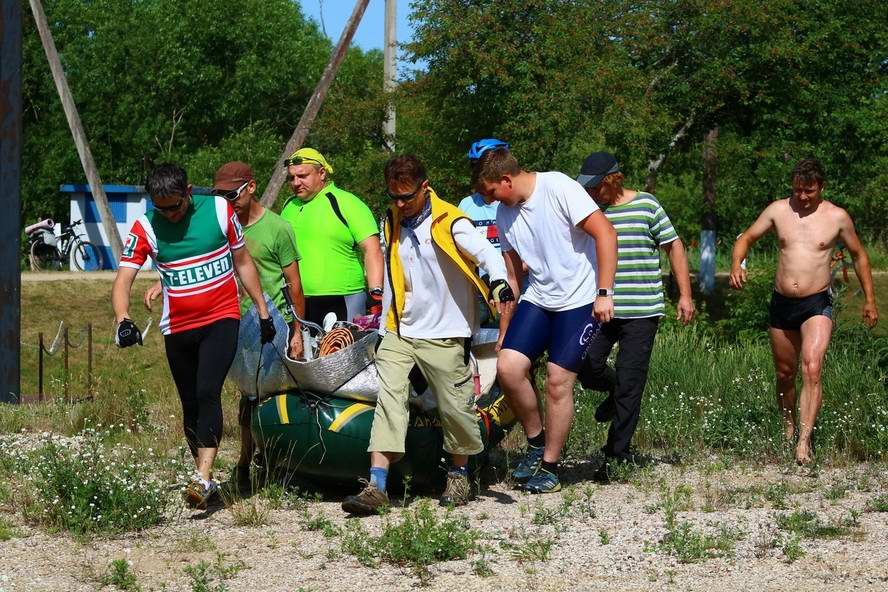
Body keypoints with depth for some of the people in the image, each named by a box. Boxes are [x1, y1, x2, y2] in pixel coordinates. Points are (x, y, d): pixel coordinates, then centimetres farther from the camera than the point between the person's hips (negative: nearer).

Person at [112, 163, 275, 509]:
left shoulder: (219, 210, -4)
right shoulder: (145, 229, -5)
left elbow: (242, 262, 8)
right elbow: (123, 280, -12)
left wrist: (263, 311, 11)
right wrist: (123, 321, -31)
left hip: (221, 319, -2)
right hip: (178, 328, 2)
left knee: (207, 393, -21)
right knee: (191, 408, 9)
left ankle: (203, 477, -27)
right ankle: (206, 479, 24)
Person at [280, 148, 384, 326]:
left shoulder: (347, 203, -3)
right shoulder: (289, 207, 16)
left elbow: (372, 251, -9)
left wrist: (376, 293, -19)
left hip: (342, 304, -6)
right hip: (297, 303, 6)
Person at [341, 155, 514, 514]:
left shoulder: (449, 222, -12)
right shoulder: (392, 223, 9)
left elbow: (486, 253, -26)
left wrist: (499, 282, -47)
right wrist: (383, 319, 22)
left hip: (443, 335, -5)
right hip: (400, 332, 5)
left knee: (454, 406, 3)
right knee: (387, 398, -10)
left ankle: (459, 475, 28)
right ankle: (376, 487, -16)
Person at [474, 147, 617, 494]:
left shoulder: (558, 188, -14)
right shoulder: (505, 213, 8)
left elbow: (605, 233, -17)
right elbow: (511, 277, 16)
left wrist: (604, 293, -21)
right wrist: (503, 332, 15)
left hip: (580, 301, -6)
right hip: (538, 298, 6)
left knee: (558, 381, -10)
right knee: (507, 367, -12)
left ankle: (549, 467, 5)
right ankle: (536, 442, 9)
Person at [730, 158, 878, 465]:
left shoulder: (837, 217, -1)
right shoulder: (778, 210, 3)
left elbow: (859, 255, 12)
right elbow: (747, 237, 11)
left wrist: (869, 299, 11)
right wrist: (736, 265, -11)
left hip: (817, 305, -3)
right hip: (781, 303, 3)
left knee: (812, 370, -21)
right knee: (785, 374, 13)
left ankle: (804, 442, -27)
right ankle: (789, 429, 36)